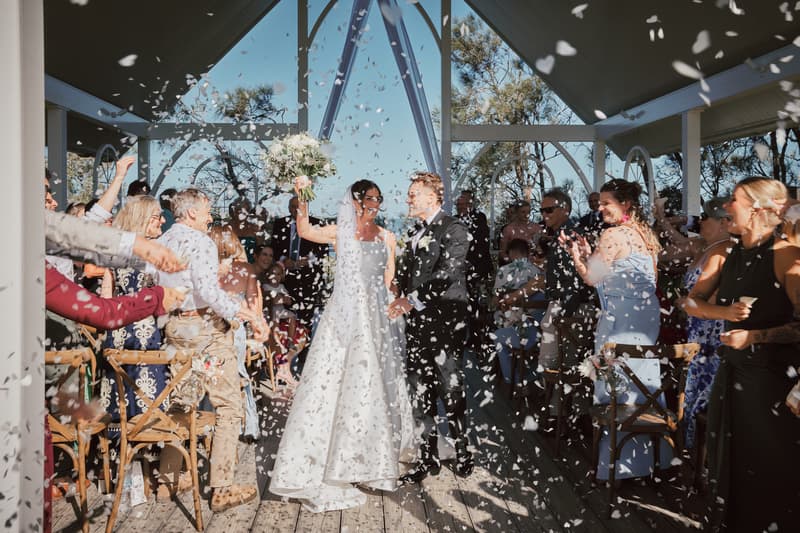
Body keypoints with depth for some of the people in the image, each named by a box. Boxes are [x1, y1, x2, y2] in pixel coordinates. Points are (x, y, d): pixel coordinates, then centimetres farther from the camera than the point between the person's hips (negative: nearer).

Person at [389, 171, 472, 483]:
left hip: (445, 322, -7)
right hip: (417, 323, 7)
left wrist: (413, 299, -18)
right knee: (420, 394, 10)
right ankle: (428, 457, 21)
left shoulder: (453, 230, -6)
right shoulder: (414, 234, 18)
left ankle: (462, 453, 19)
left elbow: (446, 274, -16)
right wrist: (402, 300, 1)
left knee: (451, 391, 2)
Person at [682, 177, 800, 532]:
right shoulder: (727, 254, 3)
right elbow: (691, 303, 4)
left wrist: (757, 335, -22)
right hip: (732, 369, 6)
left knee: (769, 466, 7)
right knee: (729, 458, 18)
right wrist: (726, 312, -12)